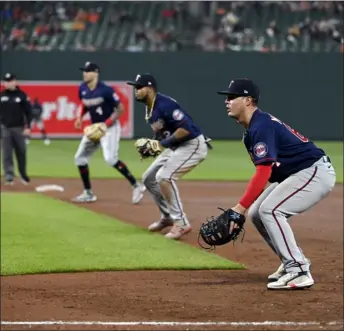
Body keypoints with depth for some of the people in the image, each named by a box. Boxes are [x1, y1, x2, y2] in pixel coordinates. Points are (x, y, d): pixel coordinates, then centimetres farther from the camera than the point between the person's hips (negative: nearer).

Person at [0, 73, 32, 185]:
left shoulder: (21, 95, -1)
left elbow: (28, 112, 0)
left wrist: (27, 127, -6)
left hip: (19, 128, -1)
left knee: (21, 153, 6)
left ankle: (23, 175, 21)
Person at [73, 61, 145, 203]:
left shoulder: (105, 90, -21)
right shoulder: (82, 89, -1)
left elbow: (120, 108, -16)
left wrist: (107, 123, -25)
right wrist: (80, 117, 1)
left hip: (110, 127, -8)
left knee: (110, 158, -25)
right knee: (80, 157, 8)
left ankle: (136, 186, -16)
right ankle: (88, 193, 19)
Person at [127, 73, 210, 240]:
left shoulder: (164, 104, -23)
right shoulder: (149, 110, 7)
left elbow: (186, 128, -30)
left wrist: (164, 143, -24)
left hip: (193, 145, -11)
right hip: (175, 147, 11)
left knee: (164, 177, -25)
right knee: (149, 178, 14)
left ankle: (181, 223, -18)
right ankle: (168, 216, 29)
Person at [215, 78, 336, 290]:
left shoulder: (261, 127, -20)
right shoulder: (251, 129, 12)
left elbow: (263, 173, -28)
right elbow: (266, 172, 15)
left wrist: (239, 208, -30)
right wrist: (244, 208, 8)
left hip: (316, 172, -11)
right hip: (296, 175, 11)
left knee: (270, 210, -21)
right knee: (256, 213, 8)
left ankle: (298, 271, -19)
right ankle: (295, 262, 18)